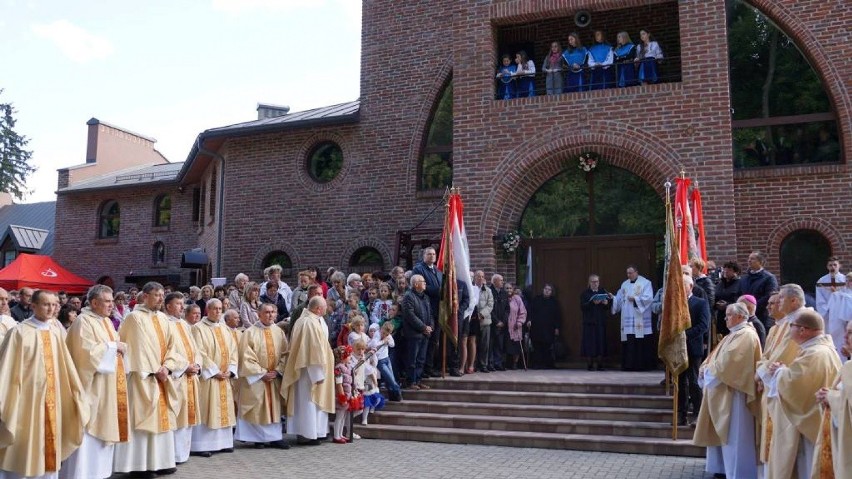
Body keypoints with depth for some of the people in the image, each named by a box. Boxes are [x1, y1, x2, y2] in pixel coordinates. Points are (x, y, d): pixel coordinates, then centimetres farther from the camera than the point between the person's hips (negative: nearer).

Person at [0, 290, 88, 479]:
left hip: (51, 400, 5)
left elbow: (65, 367, 11)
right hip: (28, 399, -5)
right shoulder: (19, 332, -9)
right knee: (25, 450, 3)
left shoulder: (55, 333, 6)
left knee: (49, 448, 12)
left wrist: (78, 395, 12)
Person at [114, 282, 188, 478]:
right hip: (144, 378, -7)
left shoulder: (163, 319, 13)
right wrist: (154, 371, -14)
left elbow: (172, 345, 9)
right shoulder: (135, 317, -8)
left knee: (163, 417, 9)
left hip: (163, 377, 7)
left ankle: (161, 460, 16)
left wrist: (167, 367, -7)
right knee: (144, 418, -5)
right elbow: (140, 347, -14)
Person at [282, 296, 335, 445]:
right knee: (310, 401, -2)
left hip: (302, 369, 10)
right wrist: (319, 374, -19)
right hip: (311, 370, -10)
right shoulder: (312, 323, -20)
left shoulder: (302, 320, 10)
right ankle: (309, 434, 5)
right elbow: (315, 349, -21)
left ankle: (303, 432, 21)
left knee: (305, 401, 14)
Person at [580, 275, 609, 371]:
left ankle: (600, 364, 4)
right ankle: (590, 364, 2)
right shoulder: (585, 293, 5)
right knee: (590, 343, -4)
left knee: (601, 342, -2)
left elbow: (609, 307, 10)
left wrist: (606, 303, -12)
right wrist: (592, 303, -21)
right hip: (589, 322, -2)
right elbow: (582, 307, -7)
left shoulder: (603, 292, 13)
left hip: (601, 321, 2)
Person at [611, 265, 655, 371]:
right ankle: (630, 365, 2)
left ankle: (643, 364, -1)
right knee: (629, 342, -1)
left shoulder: (645, 283, 2)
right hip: (627, 318, 4)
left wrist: (635, 299, -13)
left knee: (641, 342, -7)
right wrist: (613, 298, -4)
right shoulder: (624, 284, 18)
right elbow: (619, 299, 14)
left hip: (640, 319, -4)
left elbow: (648, 298, -9)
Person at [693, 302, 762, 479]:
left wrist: (708, 370, -12)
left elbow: (727, 362, -24)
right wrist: (705, 367, -3)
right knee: (722, 432, 15)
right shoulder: (734, 335, 17)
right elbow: (716, 355, 15)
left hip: (734, 392, -10)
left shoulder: (745, 335, -16)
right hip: (723, 392, 10)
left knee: (733, 434, -2)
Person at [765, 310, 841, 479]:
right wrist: (784, 370, 1)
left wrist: (779, 371, -9)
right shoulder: (824, 349, 11)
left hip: (807, 423, -10)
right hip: (810, 420, 10)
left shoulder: (815, 354, -23)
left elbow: (792, 384, -29)